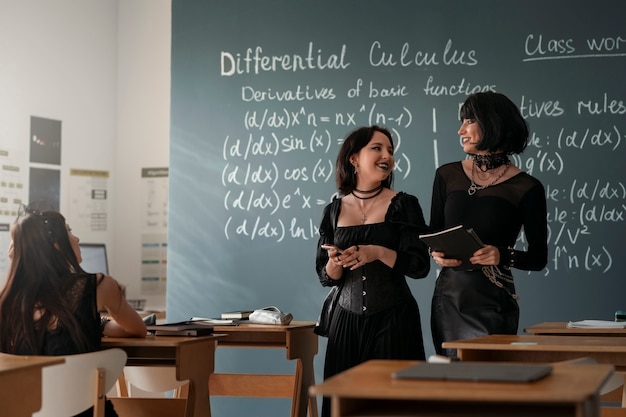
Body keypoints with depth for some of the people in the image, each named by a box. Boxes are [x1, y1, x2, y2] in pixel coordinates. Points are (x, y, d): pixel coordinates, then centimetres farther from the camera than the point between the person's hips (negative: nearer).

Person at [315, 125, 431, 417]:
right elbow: (325, 277, 7)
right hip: (347, 320, 3)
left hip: (393, 319, -2)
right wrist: (336, 264, -14)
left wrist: (378, 253, -22)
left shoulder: (403, 205, -3)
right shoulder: (334, 211, 5)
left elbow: (420, 266, -10)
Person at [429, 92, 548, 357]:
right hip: (447, 295, 4)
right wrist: (436, 253, -8)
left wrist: (503, 256, -19)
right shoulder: (447, 176, 7)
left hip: (491, 301, -4)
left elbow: (538, 258, -2)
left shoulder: (525, 188, -5)